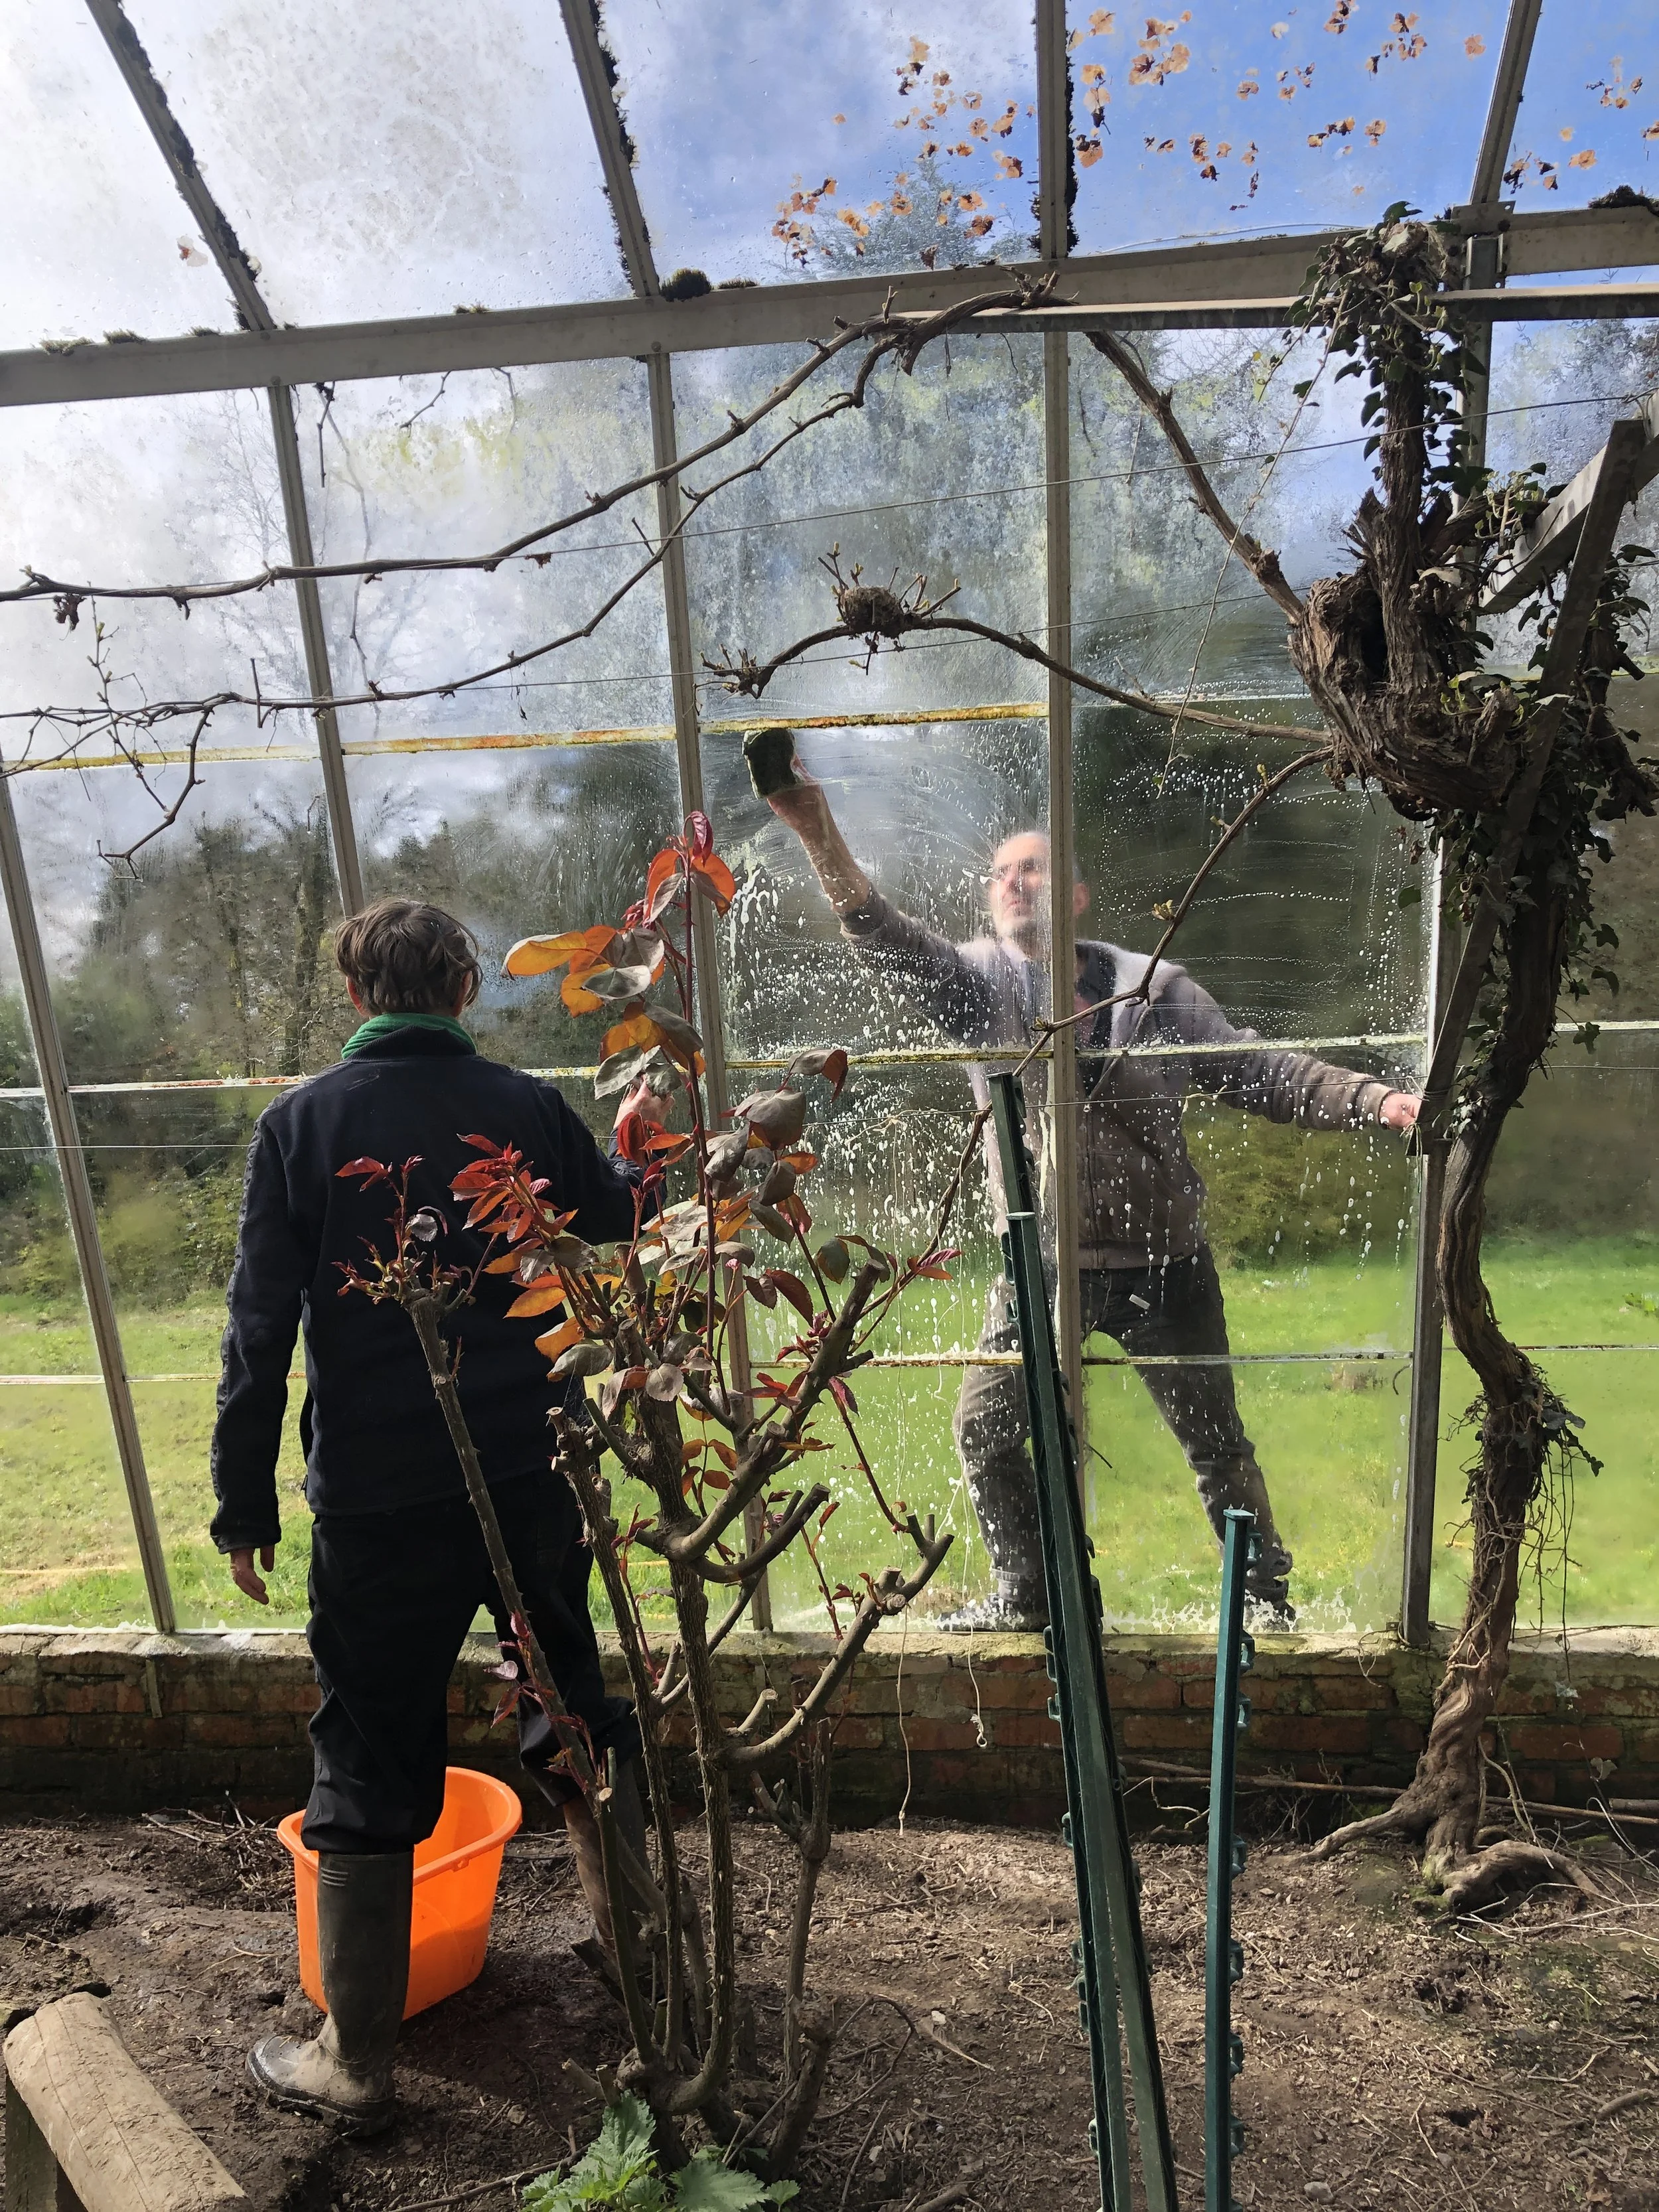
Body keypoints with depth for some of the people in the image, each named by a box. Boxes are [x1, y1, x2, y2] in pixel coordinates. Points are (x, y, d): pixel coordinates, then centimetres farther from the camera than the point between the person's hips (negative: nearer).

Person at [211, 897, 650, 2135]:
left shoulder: (300, 1126, -6)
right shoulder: (529, 1110, -3)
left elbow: (262, 1332, -8)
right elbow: (622, 1224, 14)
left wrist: (246, 1505, 1)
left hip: (376, 1505, -2)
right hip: (535, 1485, 2)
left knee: (371, 1772, 13)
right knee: (584, 1719, 22)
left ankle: (357, 2063, 28)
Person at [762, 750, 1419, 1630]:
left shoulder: (1154, 988, -3)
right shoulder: (979, 983, -2)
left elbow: (1262, 1072, -1)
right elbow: (889, 939, -18)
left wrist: (1375, 1100, -13)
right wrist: (819, 836, -31)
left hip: (1163, 1263, -1)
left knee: (1215, 1440, 11)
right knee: (985, 1427, 4)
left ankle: (1264, 1593, 34)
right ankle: (1023, 1592, 26)